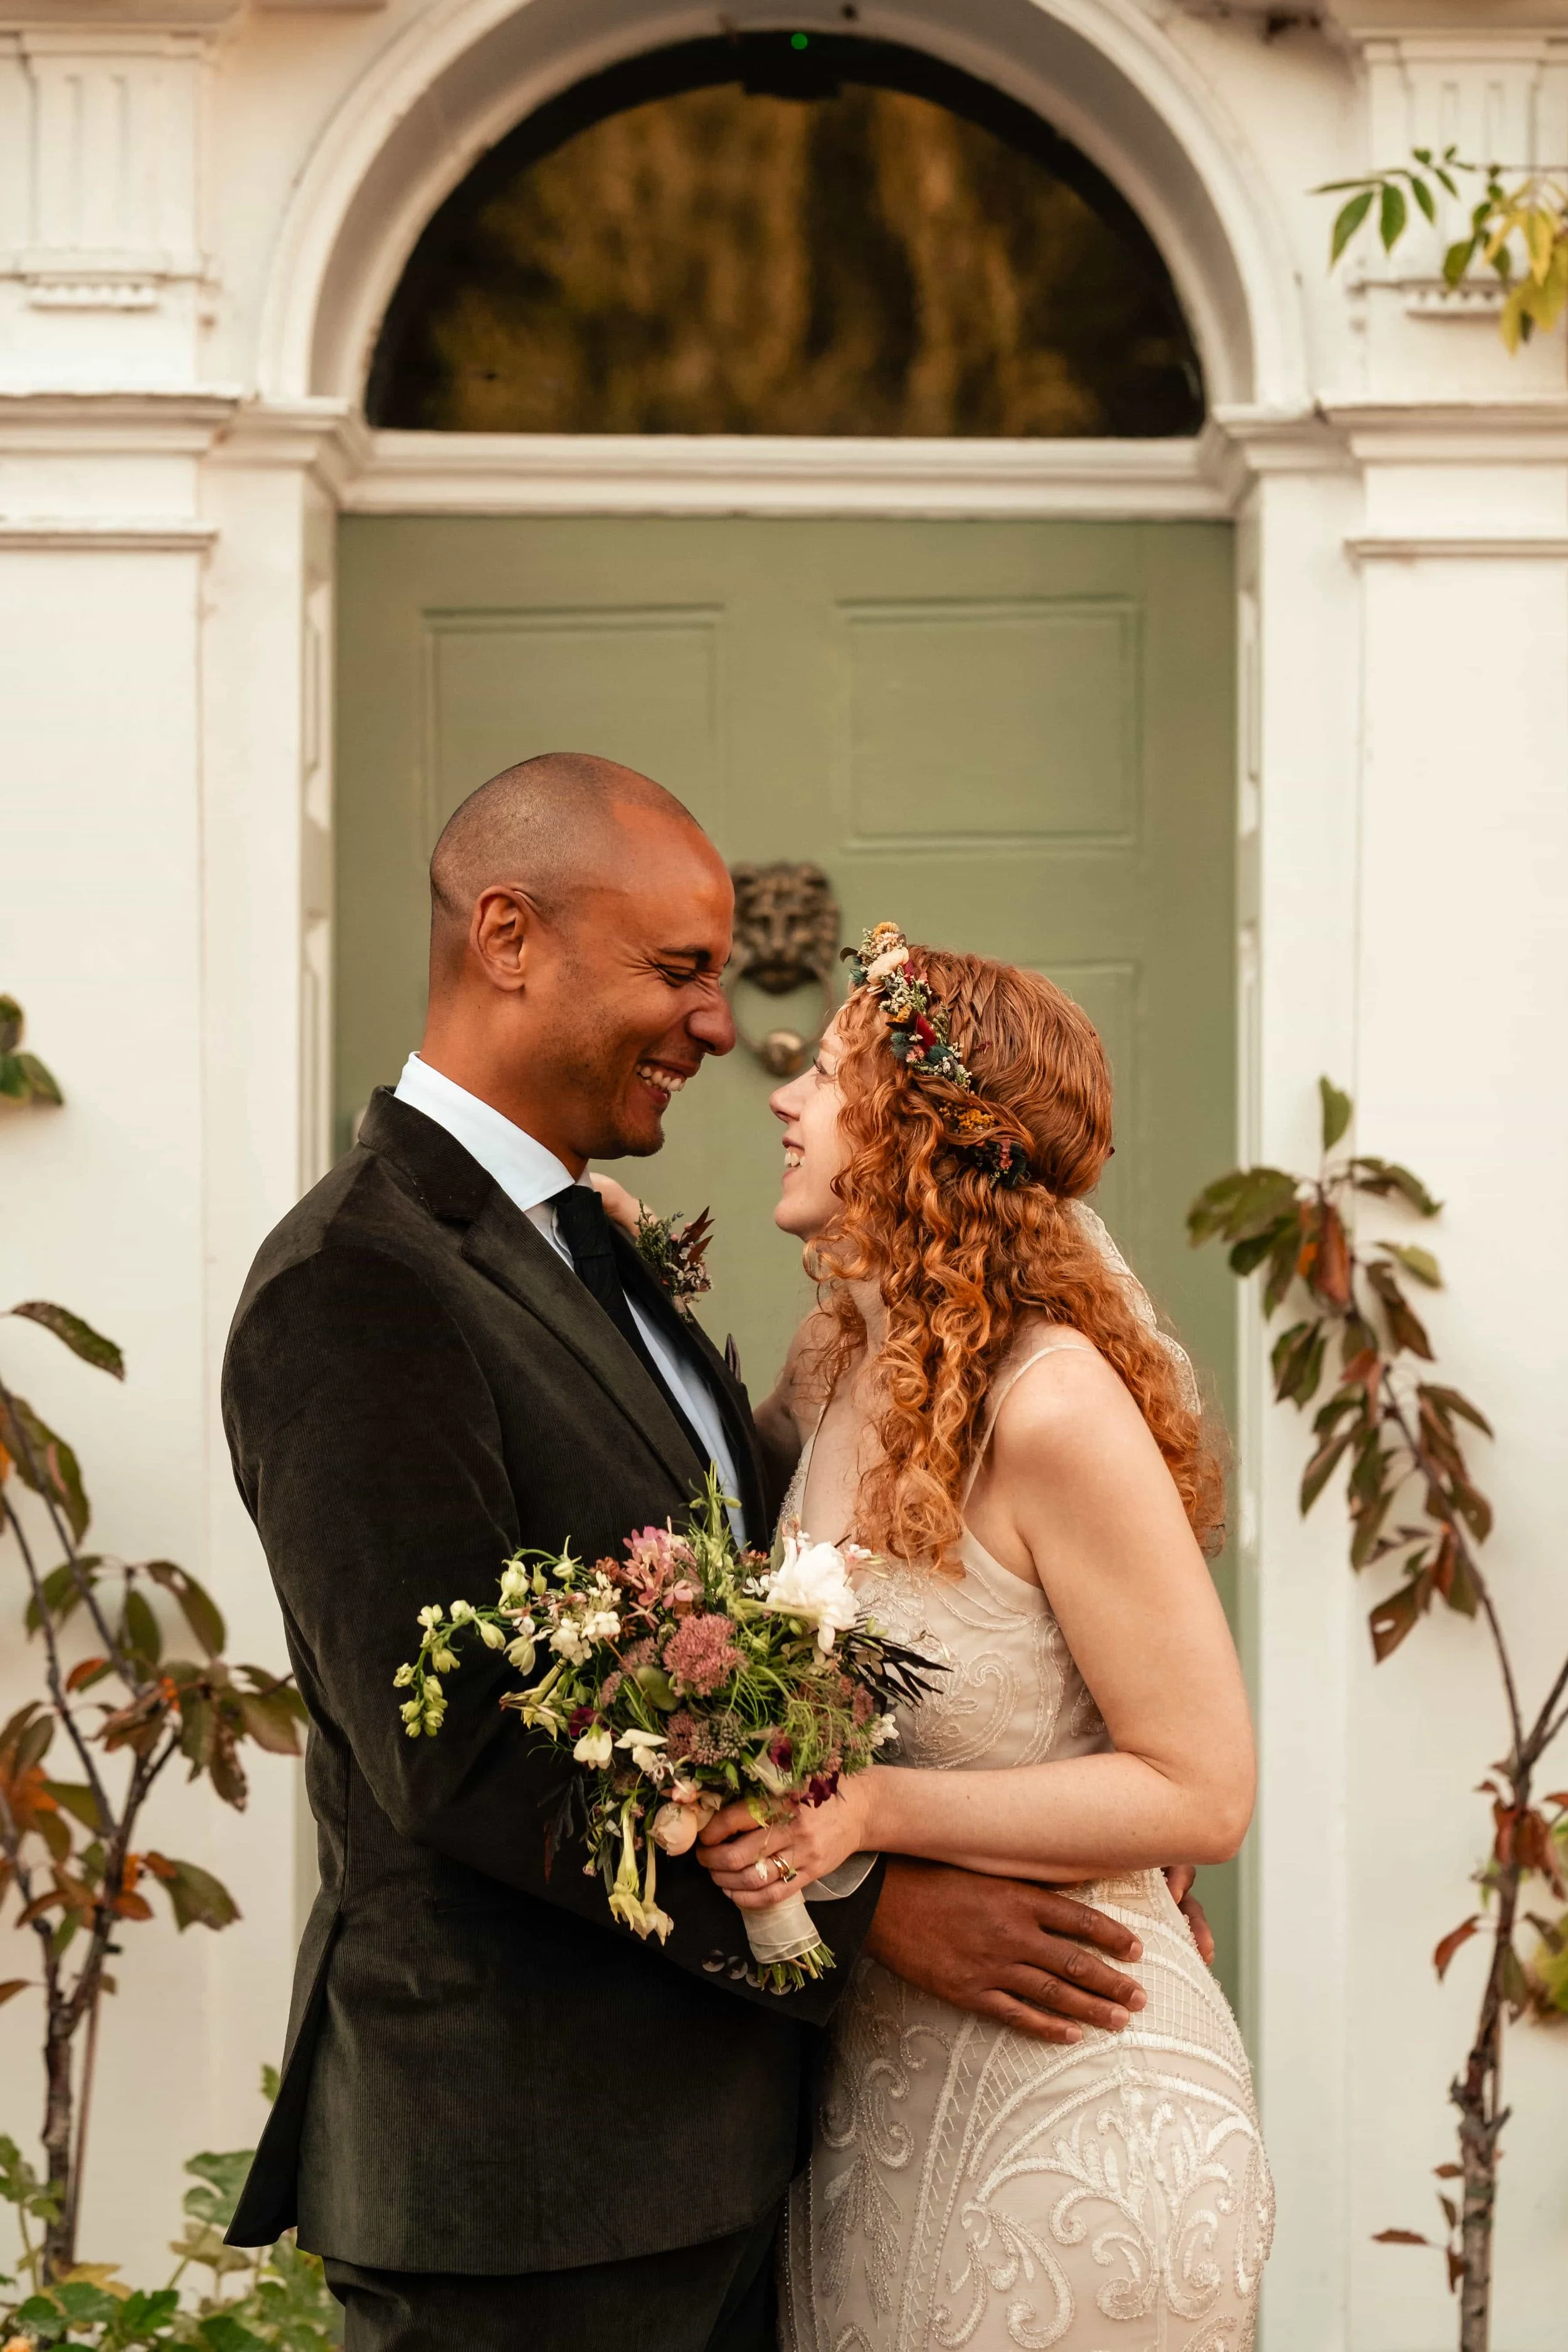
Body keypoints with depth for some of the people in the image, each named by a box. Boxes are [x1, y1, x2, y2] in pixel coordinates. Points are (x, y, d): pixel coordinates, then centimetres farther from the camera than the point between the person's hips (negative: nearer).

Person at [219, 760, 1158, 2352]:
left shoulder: (586, 1248, 14)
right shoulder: (353, 1286, -17)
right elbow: (456, 1751, -22)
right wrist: (864, 1905, -18)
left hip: (708, 2131, 9)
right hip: (526, 2179, -9)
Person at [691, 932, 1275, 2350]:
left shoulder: (1054, 1408, -19)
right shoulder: (835, 1371, 4)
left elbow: (1201, 1792, -17)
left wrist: (872, 1809, -24)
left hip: (1067, 2105, -7)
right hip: (873, 2079, 8)